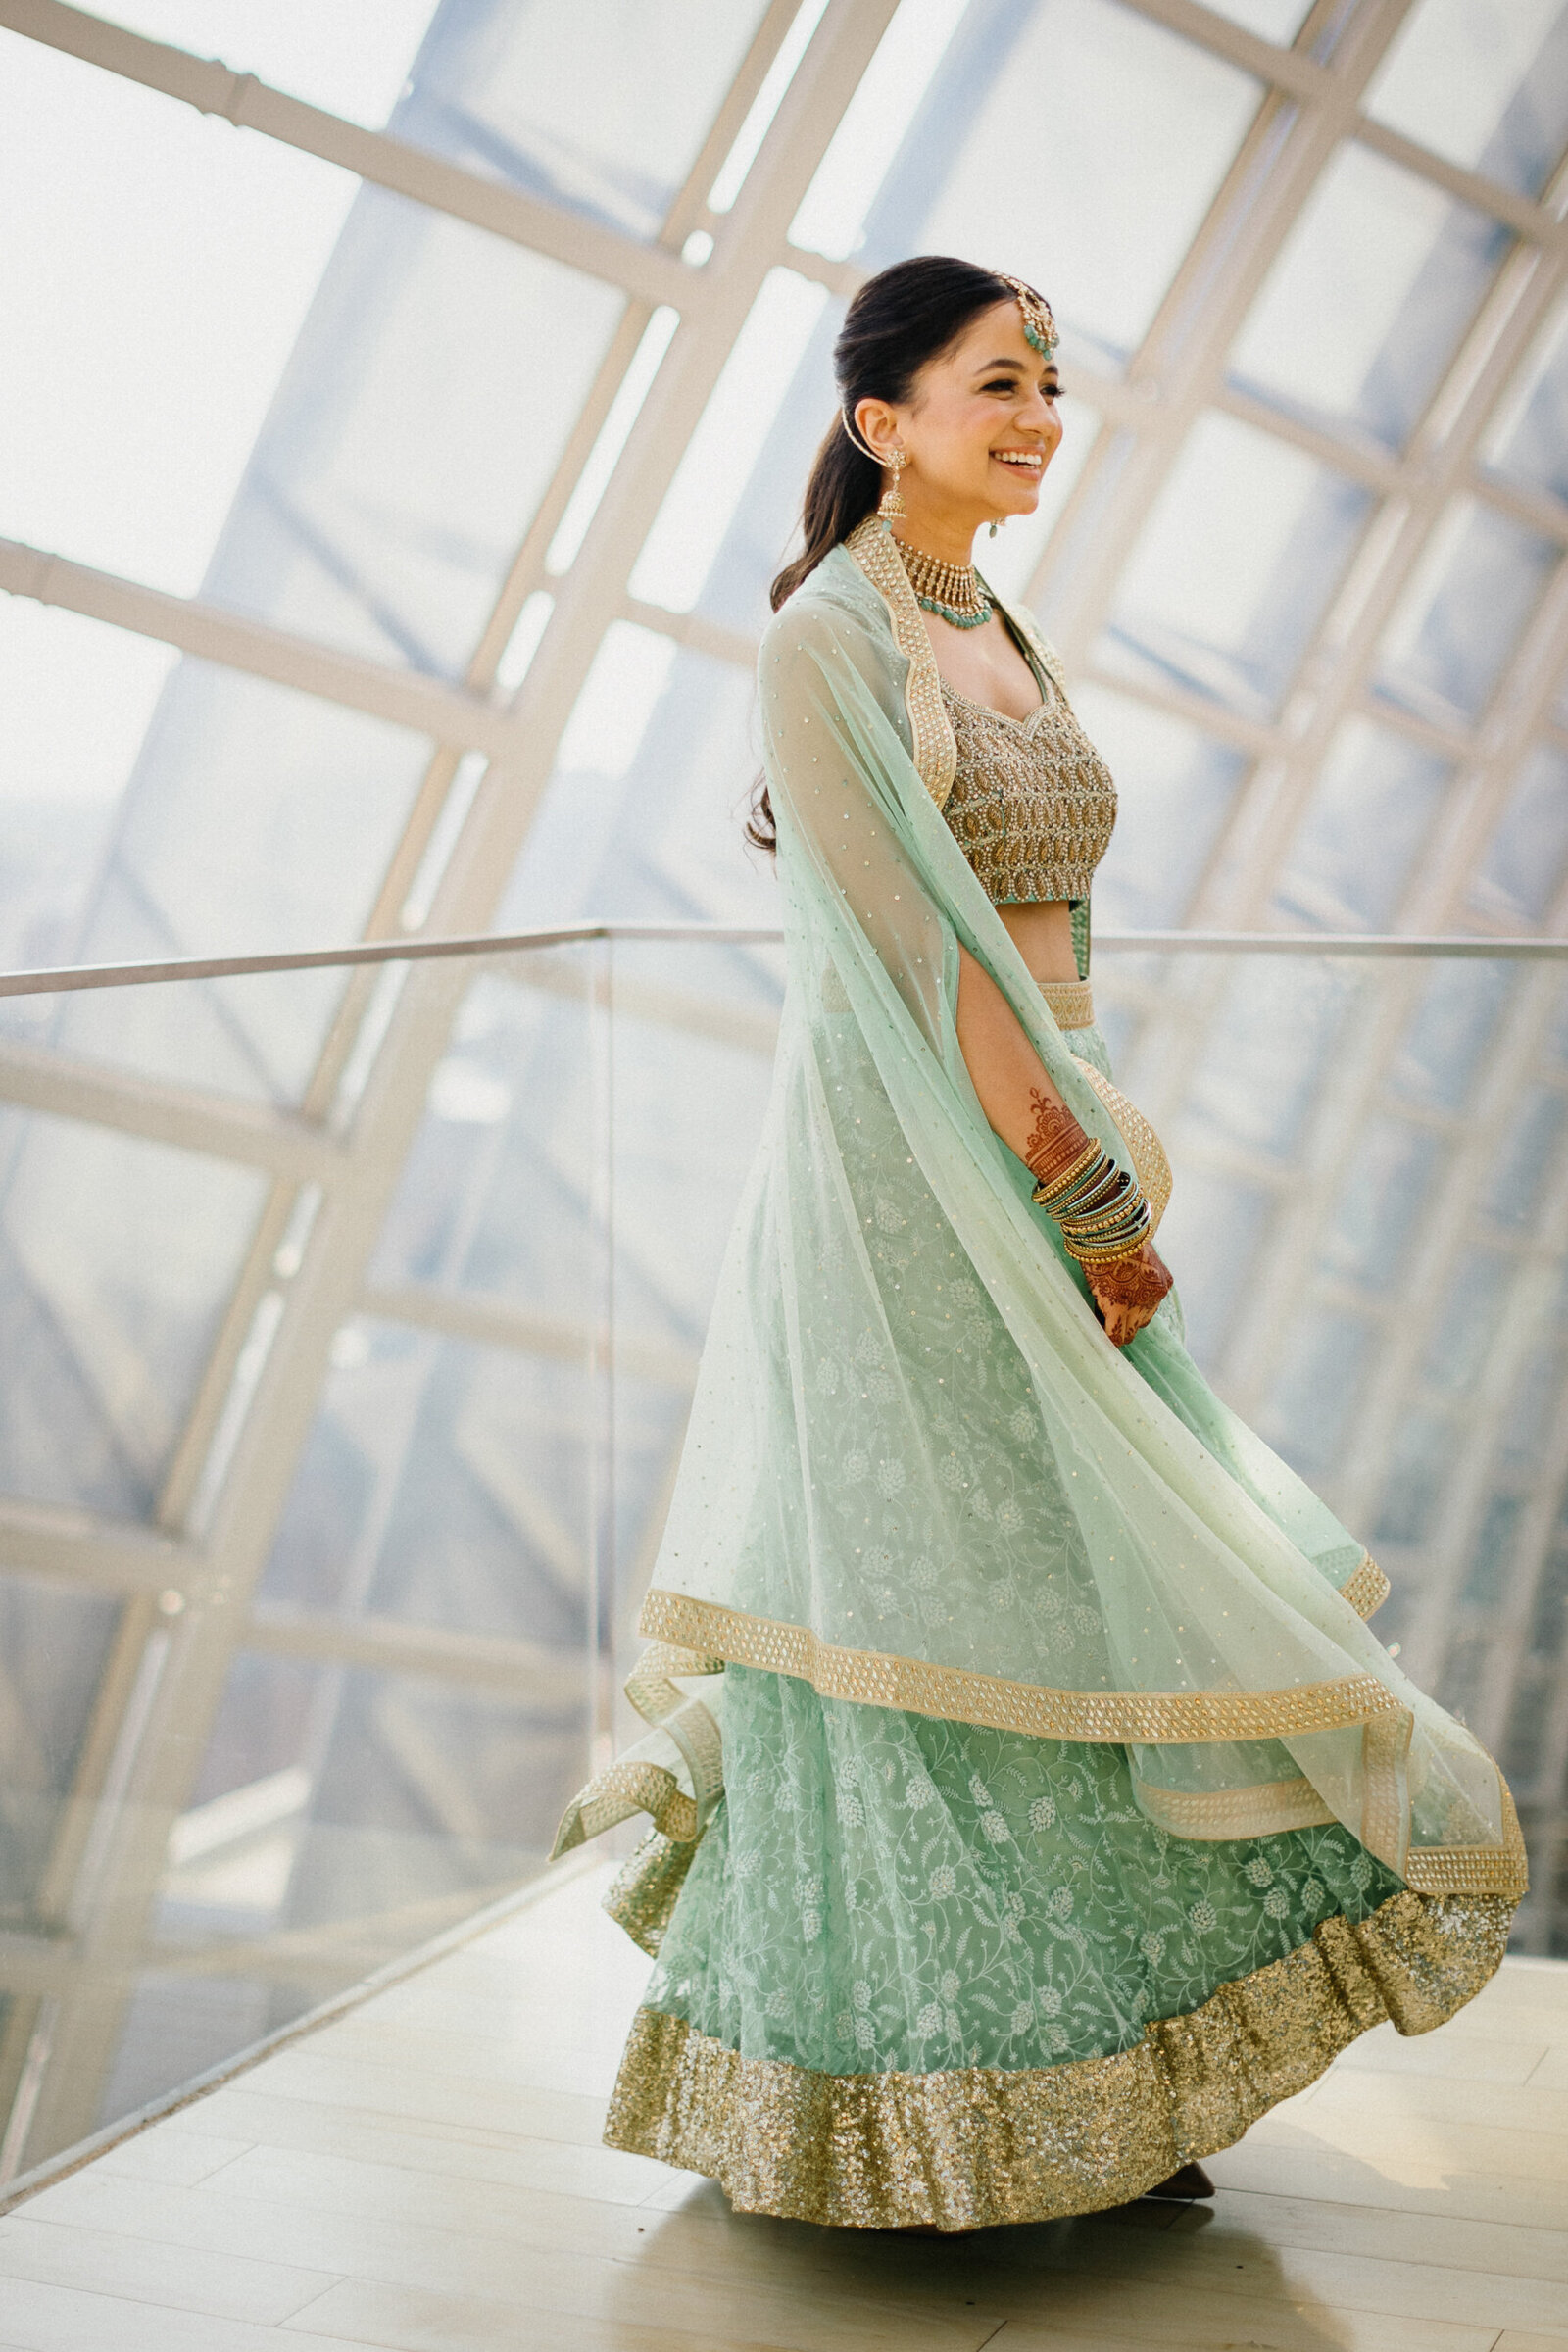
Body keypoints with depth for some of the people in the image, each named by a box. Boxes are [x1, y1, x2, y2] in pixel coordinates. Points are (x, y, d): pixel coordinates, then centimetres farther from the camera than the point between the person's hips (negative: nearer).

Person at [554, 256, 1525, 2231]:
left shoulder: (1009, 640, 17)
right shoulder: (825, 638, -9)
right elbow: (921, 949, -16)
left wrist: (1101, 1160, 4)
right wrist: (1090, 1200, -15)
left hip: (1047, 1171, 8)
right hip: (900, 1186, -8)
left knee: (1074, 1589, 9)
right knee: (924, 1607, -2)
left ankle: (1097, 2098, 22)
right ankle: (893, 2125, 14)